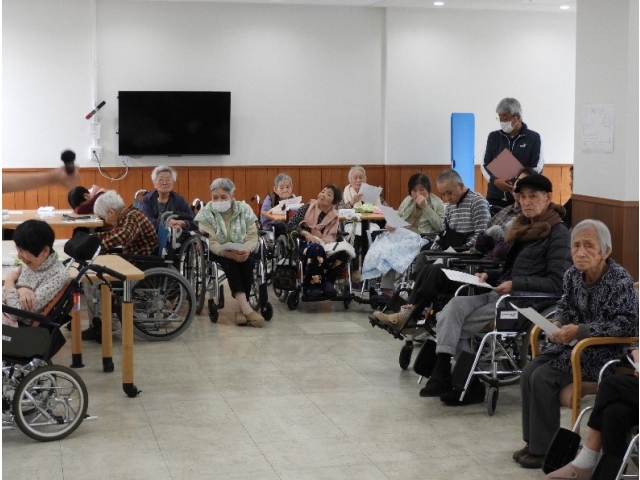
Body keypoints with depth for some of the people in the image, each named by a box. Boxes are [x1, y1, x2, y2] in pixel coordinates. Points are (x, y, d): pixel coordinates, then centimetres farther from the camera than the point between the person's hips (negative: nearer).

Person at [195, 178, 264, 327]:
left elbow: (253, 236, -6)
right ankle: (246, 308, -43)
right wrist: (227, 253, -35)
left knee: (247, 261, -31)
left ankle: (241, 308, -26)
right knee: (230, 262, -33)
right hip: (219, 252, -2)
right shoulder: (206, 213, -6)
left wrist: (247, 250, -29)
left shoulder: (244, 209, -1)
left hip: (242, 251, 2)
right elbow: (211, 242, -16)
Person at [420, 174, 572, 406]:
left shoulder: (558, 234, -5)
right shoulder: (523, 227, 18)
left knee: (456, 325, -18)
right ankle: (442, 374, -24)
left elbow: (557, 283, -13)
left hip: (527, 302, -7)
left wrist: (515, 284, -19)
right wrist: (488, 275, 6)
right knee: (454, 306, -20)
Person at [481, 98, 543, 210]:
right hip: (495, 198, 3)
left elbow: (537, 168, -2)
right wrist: (495, 180, -13)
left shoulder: (533, 138, 2)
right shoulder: (494, 137, 11)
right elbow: (485, 165, 8)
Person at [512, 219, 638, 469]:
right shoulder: (573, 274, 2)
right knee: (528, 372, -10)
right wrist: (558, 324, -5)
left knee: (543, 378, -20)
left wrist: (580, 331, -28)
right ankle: (533, 441, 4)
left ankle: (544, 449, -6)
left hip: (603, 352, -7)